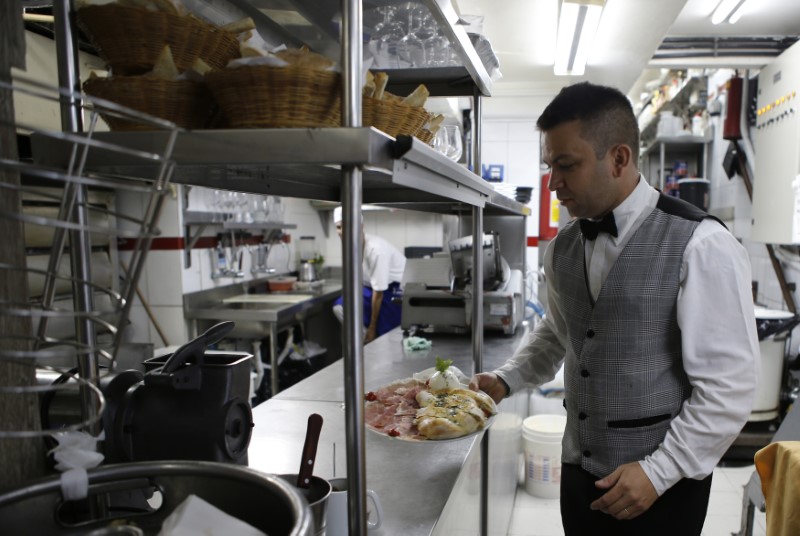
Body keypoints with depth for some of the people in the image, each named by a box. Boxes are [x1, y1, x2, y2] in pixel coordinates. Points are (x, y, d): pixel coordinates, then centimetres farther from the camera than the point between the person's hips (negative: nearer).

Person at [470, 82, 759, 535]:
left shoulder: (701, 247, -16)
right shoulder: (563, 248, 2)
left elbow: (730, 386, -15)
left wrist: (659, 472, -15)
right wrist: (506, 380, 2)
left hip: (662, 486, -5)